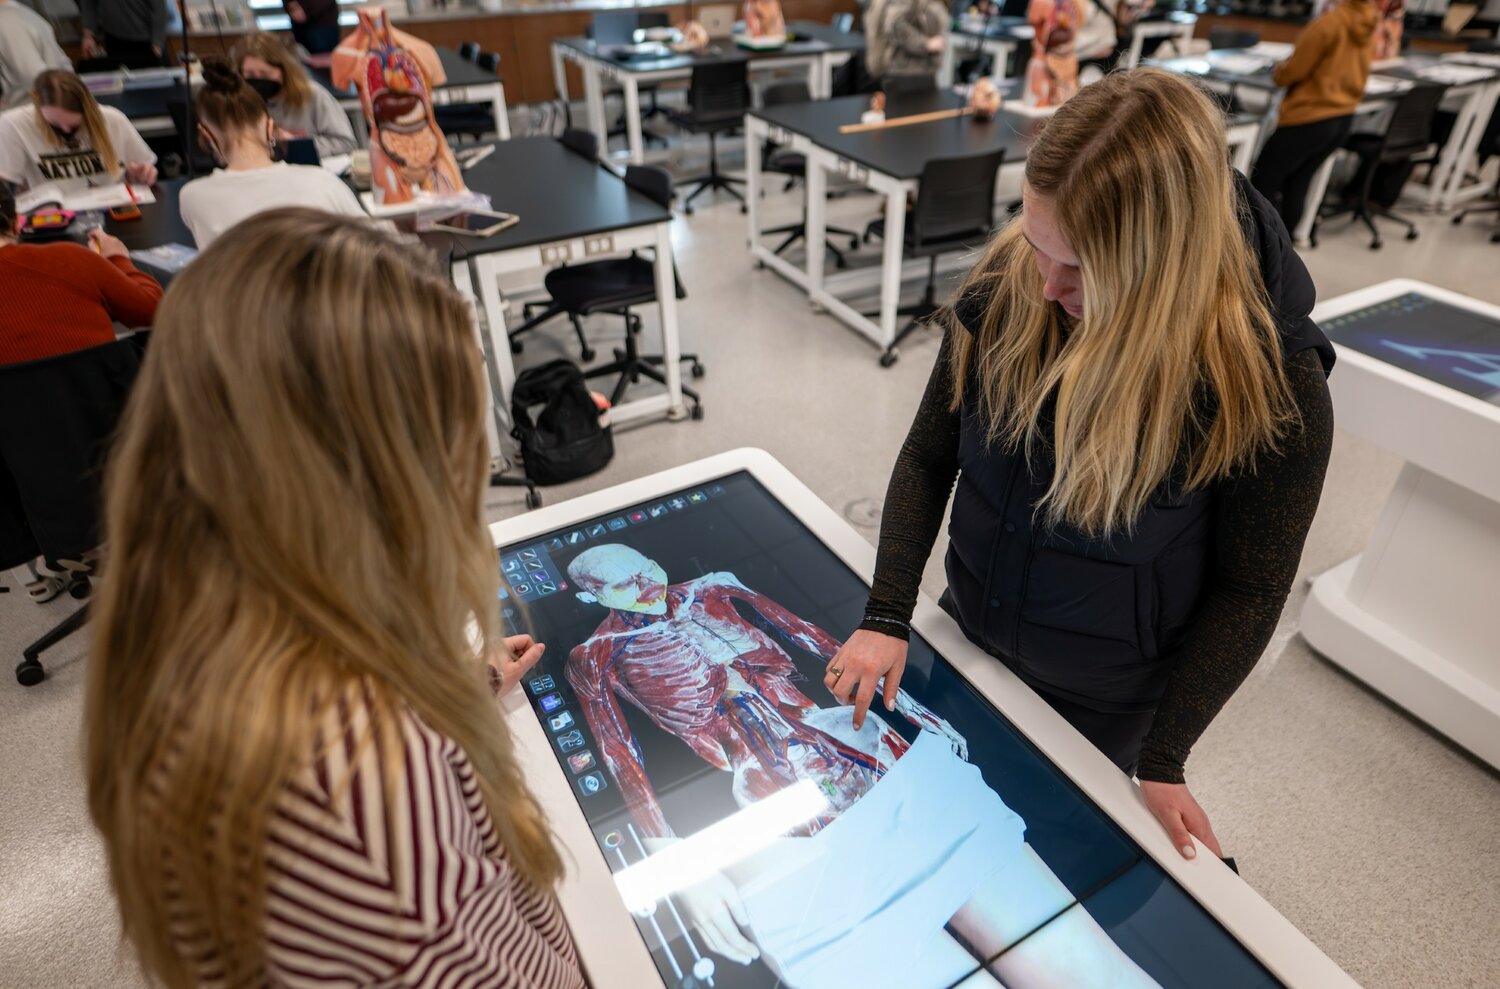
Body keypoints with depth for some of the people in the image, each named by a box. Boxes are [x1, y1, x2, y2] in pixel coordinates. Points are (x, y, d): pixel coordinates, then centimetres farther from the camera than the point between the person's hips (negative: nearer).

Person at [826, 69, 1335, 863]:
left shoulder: (1269, 382, -27)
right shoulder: (1006, 289, -19)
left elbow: (1248, 589, -15)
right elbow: (928, 455, -11)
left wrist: (1163, 760, -14)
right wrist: (886, 617, -17)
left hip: (1104, 703, -3)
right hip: (966, 640, 3)